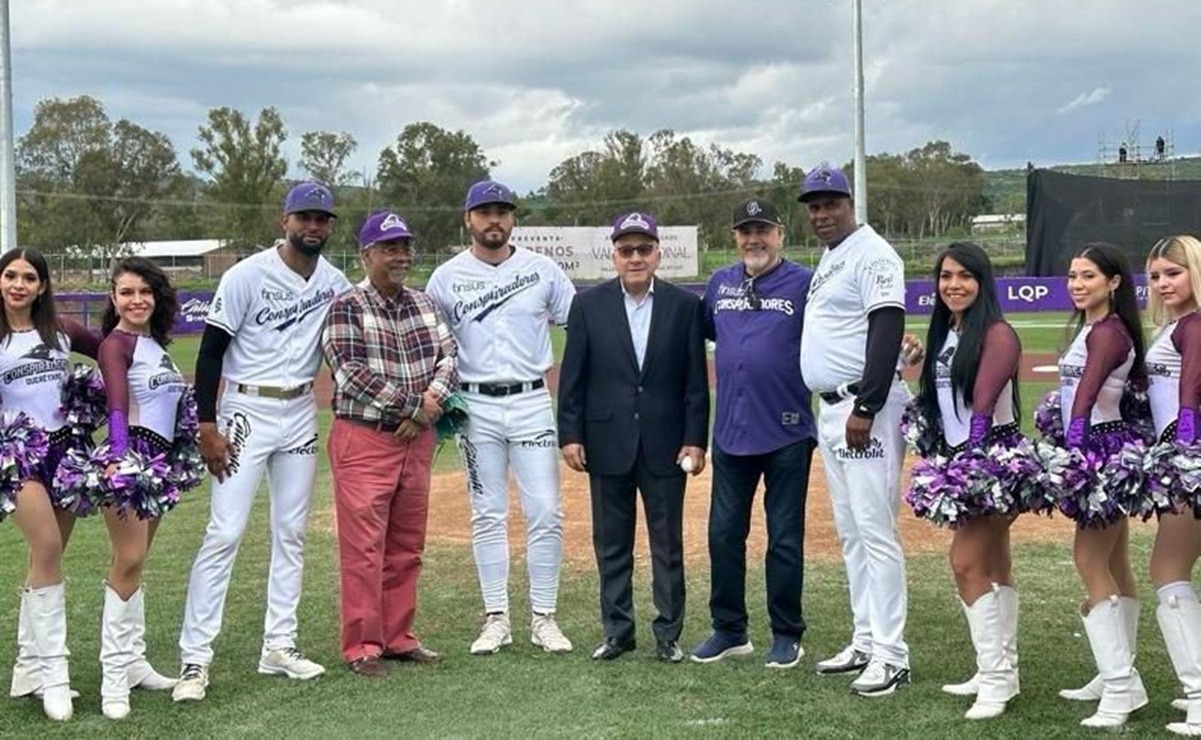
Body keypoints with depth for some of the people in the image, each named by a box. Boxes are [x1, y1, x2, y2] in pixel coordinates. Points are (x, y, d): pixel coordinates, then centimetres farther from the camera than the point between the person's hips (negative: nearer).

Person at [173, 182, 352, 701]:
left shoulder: (335, 283, 3)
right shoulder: (248, 275, -12)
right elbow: (210, 351, -11)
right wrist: (207, 428, -15)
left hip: (300, 414, 6)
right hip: (246, 411, -6)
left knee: (291, 533, 10)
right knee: (224, 533, -8)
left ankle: (279, 646, 21)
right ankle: (195, 658, -4)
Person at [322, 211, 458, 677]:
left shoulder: (424, 304, 12)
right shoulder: (346, 308, -7)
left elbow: (449, 358, 6)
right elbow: (352, 375, -16)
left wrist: (430, 403, -12)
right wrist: (416, 406, -14)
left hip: (417, 440, 6)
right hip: (364, 440, -6)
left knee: (406, 547, 11)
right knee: (363, 547, -4)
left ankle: (397, 637, 21)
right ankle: (362, 646, 4)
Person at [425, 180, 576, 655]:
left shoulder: (542, 270, 3)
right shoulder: (446, 278, 3)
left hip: (531, 402, 0)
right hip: (476, 406, 0)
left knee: (545, 513, -2)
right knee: (487, 516, 5)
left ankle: (543, 619, 8)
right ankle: (496, 619, 14)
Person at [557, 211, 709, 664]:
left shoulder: (685, 304, 2)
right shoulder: (588, 304, 3)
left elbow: (696, 380, 1)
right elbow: (573, 377, 3)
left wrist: (696, 439, -4)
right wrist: (570, 435, -3)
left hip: (666, 446, 0)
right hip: (608, 444, 1)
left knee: (668, 545, 6)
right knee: (611, 545, 8)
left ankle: (669, 634, 16)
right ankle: (617, 631, 19)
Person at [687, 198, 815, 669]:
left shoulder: (804, 283, -5)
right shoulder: (720, 283, 10)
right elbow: (705, 331, 22)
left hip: (786, 433, -5)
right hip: (731, 432, 5)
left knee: (784, 538, 5)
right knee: (724, 533, 9)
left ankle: (787, 635, 17)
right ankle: (729, 630, 22)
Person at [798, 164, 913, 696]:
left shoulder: (871, 253, -11)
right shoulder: (828, 260, 18)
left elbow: (887, 330, -20)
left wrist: (865, 408, -25)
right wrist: (836, 410, 19)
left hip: (866, 408, -10)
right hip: (829, 410, 10)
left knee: (876, 532, -9)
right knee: (850, 533, 14)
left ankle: (891, 656, -5)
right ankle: (866, 642, 23)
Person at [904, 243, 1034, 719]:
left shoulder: (997, 334, -13)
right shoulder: (945, 333, 13)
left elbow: (983, 405, -19)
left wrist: (973, 459, -23)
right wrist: (937, 456, 12)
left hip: (992, 457, -9)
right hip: (957, 457, 9)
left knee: (966, 563, -13)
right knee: (994, 566, 13)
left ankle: (995, 680, -9)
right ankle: (1001, 672, 20)